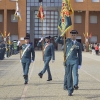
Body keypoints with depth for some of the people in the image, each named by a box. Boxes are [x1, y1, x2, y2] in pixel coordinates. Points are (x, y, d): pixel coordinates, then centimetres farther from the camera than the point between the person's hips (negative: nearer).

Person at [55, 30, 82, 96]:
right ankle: (70, 91, 7)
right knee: (68, 76, 1)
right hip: (67, 61, 0)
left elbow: (80, 55, 10)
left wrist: (80, 64, 4)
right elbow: (57, 41, 4)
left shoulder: (78, 44, 8)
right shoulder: (67, 41, 7)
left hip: (75, 61, 0)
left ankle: (75, 85, -41)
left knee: (75, 73, -24)